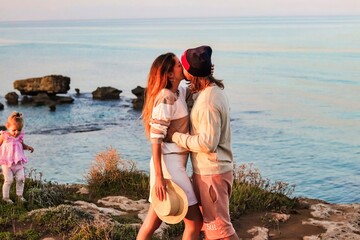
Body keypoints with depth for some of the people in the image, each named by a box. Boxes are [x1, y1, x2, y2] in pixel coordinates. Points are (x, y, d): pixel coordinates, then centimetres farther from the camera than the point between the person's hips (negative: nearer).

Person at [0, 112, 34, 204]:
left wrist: (28, 147, 1)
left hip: (18, 162, 4)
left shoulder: (20, 136, 2)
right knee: (9, 180, -1)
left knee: (21, 179, 0)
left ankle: (19, 195, 18)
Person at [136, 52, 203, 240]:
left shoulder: (179, 91, 9)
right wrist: (159, 177, -22)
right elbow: (155, 139, -19)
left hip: (172, 163, 9)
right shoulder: (165, 98, -16)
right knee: (194, 221, -2)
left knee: (153, 221, 14)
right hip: (169, 164, -9)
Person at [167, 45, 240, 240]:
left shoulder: (208, 102, -24)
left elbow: (207, 143, -26)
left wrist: (175, 136, -18)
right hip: (206, 171, 10)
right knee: (207, 222, 20)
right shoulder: (213, 91, 7)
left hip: (211, 173, -10)